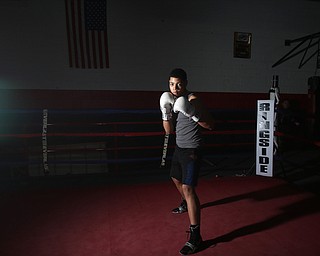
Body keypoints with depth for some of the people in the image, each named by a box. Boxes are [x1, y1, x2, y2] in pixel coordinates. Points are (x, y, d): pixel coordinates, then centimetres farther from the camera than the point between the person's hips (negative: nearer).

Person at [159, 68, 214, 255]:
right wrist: (166, 113, -9)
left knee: (188, 188, -15)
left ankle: (195, 237, -6)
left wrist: (192, 115, -30)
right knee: (176, 179, 26)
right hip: (179, 148, 9)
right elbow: (169, 130, 6)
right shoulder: (173, 101, 8)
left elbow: (211, 125, -18)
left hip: (191, 150, -9)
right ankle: (186, 204, 54)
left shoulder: (193, 100, -14)